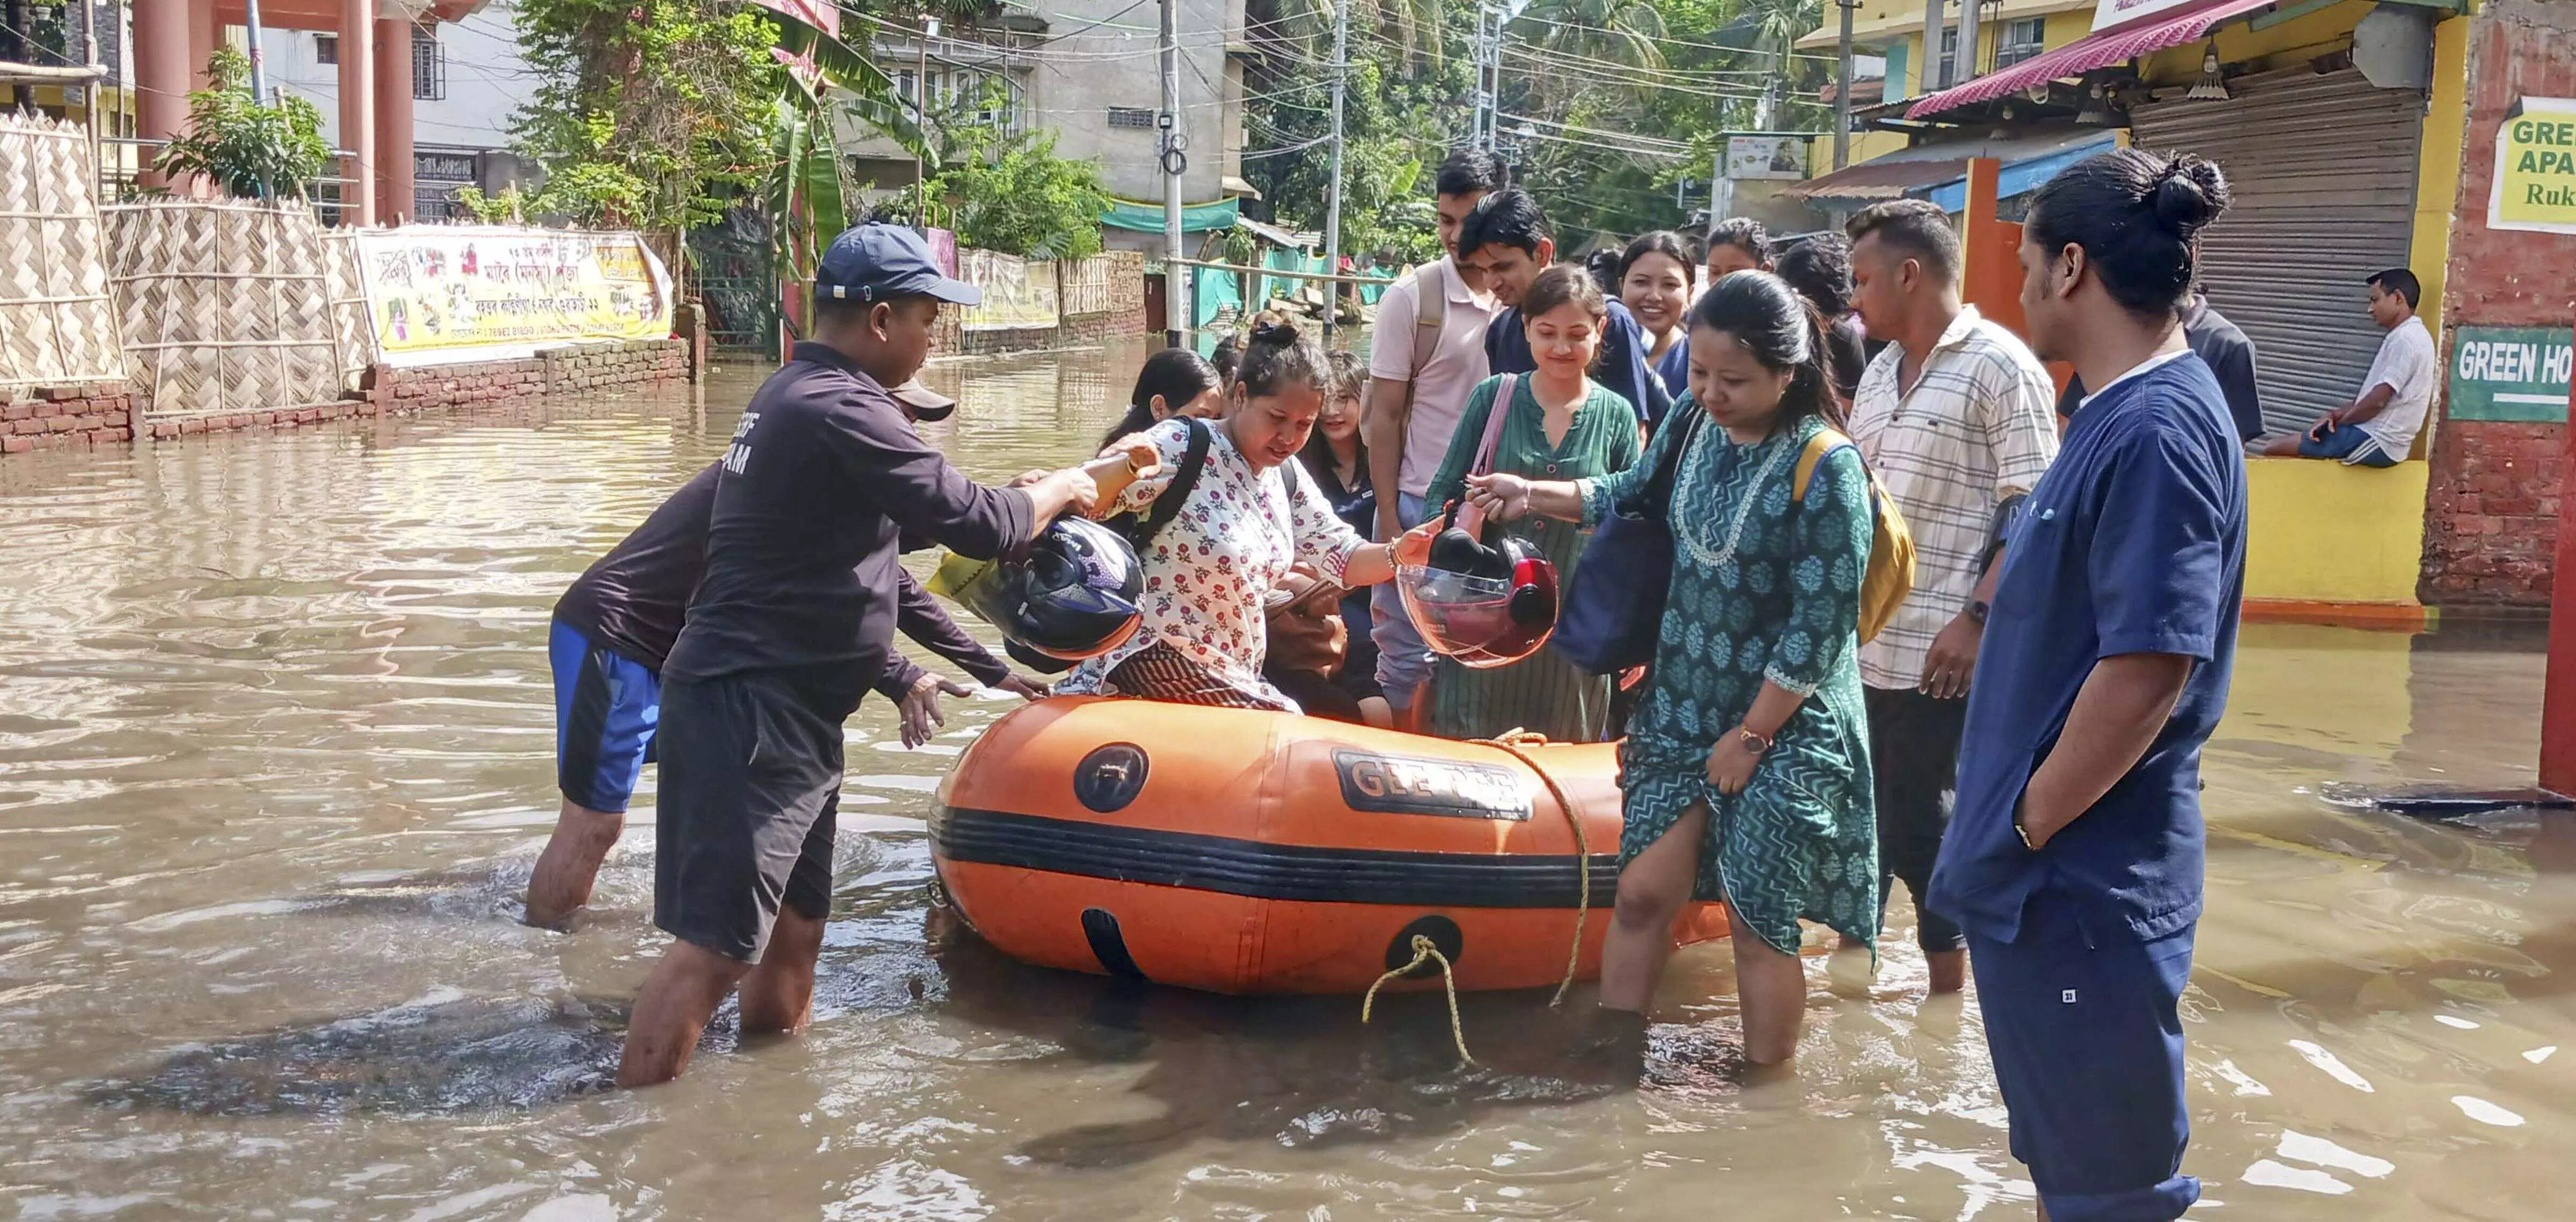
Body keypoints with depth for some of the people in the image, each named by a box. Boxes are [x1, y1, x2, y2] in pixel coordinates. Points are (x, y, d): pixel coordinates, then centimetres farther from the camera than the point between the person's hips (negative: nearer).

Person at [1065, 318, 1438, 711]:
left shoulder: (1287, 481, 10)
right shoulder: (1182, 446, -14)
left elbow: (1344, 561, 12)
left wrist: (1399, 554, -8)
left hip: (1232, 677, 8)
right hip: (1154, 666, -8)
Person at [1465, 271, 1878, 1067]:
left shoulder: (1825, 471, -19)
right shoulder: (1694, 426, -1)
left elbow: (1820, 628, -18)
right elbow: (1633, 495, 22)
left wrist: (1750, 737, -14)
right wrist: (1533, 496, 11)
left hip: (1783, 731, -5)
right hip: (1681, 712, 5)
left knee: (1758, 924, 3)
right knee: (1643, 891, 5)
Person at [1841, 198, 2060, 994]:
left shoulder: (2000, 368, -9)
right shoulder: (1881, 373, 15)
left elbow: (2035, 513, -14)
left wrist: (1978, 616, -21)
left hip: (1937, 651, -7)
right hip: (1859, 639, 7)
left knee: (1918, 820, 1)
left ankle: (1948, 978, 16)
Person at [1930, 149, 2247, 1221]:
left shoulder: (2156, 430, -21)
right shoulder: (2121, 414, 10)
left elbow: (2149, 665, -27)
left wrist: (2027, 825, -17)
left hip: (2081, 881, -10)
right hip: (2049, 875, 10)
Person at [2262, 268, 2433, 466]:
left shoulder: (2406, 338, -16)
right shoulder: (2402, 336, 19)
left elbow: (2377, 401, -21)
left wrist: (2338, 422, -5)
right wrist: (2335, 415, 3)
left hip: (2377, 442, -11)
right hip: (2375, 436, 11)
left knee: (2273, 448, -12)